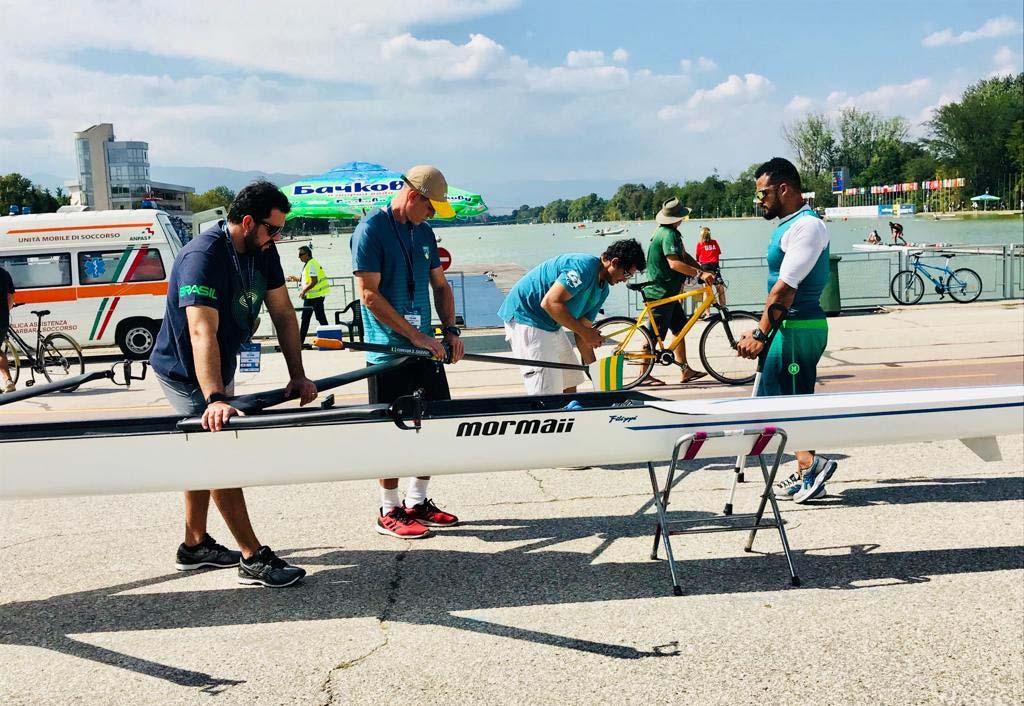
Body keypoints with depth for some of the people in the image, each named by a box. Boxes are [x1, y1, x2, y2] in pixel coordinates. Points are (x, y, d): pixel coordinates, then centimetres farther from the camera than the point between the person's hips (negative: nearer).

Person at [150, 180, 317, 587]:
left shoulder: (262, 252, -5)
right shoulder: (203, 256, -31)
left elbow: (283, 314, -2)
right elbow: (202, 333, -42)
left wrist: (297, 375, -9)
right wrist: (215, 399, -52)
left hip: (218, 369, 9)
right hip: (186, 373, -9)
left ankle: (195, 546, 29)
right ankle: (253, 558, -4)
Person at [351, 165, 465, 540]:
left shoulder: (424, 233, 12)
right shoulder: (371, 229, -11)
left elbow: (440, 286, 19)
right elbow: (369, 295, -16)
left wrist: (450, 330, 4)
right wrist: (417, 336, -18)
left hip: (425, 348, 7)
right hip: (388, 351, -7)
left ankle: (417, 502, 25)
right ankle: (390, 512, 15)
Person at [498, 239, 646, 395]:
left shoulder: (603, 289, 7)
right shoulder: (584, 267, -23)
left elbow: (583, 327, 10)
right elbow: (550, 302, -29)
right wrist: (584, 331, -24)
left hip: (550, 324, 10)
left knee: (570, 382, 13)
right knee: (546, 393, -14)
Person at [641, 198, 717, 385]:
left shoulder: (671, 232, 14)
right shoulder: (668, 234, -20)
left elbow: (684, 256, 14)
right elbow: (674, 263, -31)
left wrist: (702, 269, 0)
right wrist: (700, 274, -34)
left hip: (668, 292, 11)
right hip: (660, 293, -11)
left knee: (680, 329, 13)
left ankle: (686, 371, 17)